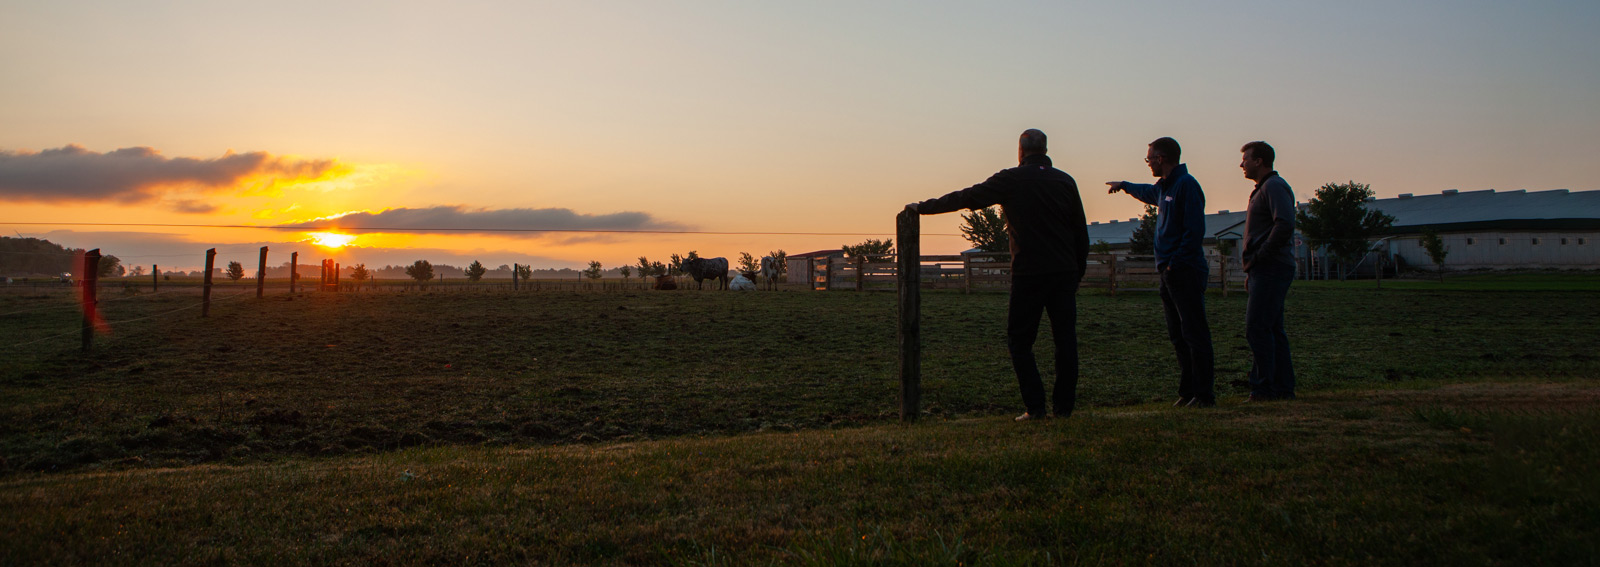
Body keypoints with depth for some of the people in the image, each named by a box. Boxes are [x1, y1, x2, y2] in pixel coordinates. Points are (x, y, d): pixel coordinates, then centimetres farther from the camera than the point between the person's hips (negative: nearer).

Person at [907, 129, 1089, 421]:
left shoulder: (1011, 180, -3)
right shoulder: (1065, 181, 9)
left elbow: (965, 198, 1)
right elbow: (1081, 233, 11)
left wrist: (923, 207, 10)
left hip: (1029, 273, -4)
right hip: (1065, 273, 4)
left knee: (1019, 340, 6)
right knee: (1065, 339, 9)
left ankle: (1035, 406, 0)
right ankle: (1064, 405, 10)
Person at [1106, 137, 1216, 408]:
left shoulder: (1186, 185, -11)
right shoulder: (1163, 187, 19)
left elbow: (1195, 230, -19)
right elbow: (1147, 193, 45)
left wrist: (1175, 263, -20)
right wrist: (1124, 185, 61)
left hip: (1186, 273, -9)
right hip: (1170, 274, 9)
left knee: (1194, 334, -8)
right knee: (1178, 335, 10)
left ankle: (1204, 393, -5)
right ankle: (1187, 391, 15)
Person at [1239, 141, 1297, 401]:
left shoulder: (1274, 186, -9)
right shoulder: (1262, 189, 23)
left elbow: (1284, 226, -24)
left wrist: (1258, 257, -18)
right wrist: (1252, 269, 17)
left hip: (1270, 269, -10)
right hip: (1264, 271, 10)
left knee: (1257, 328, -11)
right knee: (1272, 330, 9)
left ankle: (1264, 388, -10)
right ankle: (1283, 388, 12)